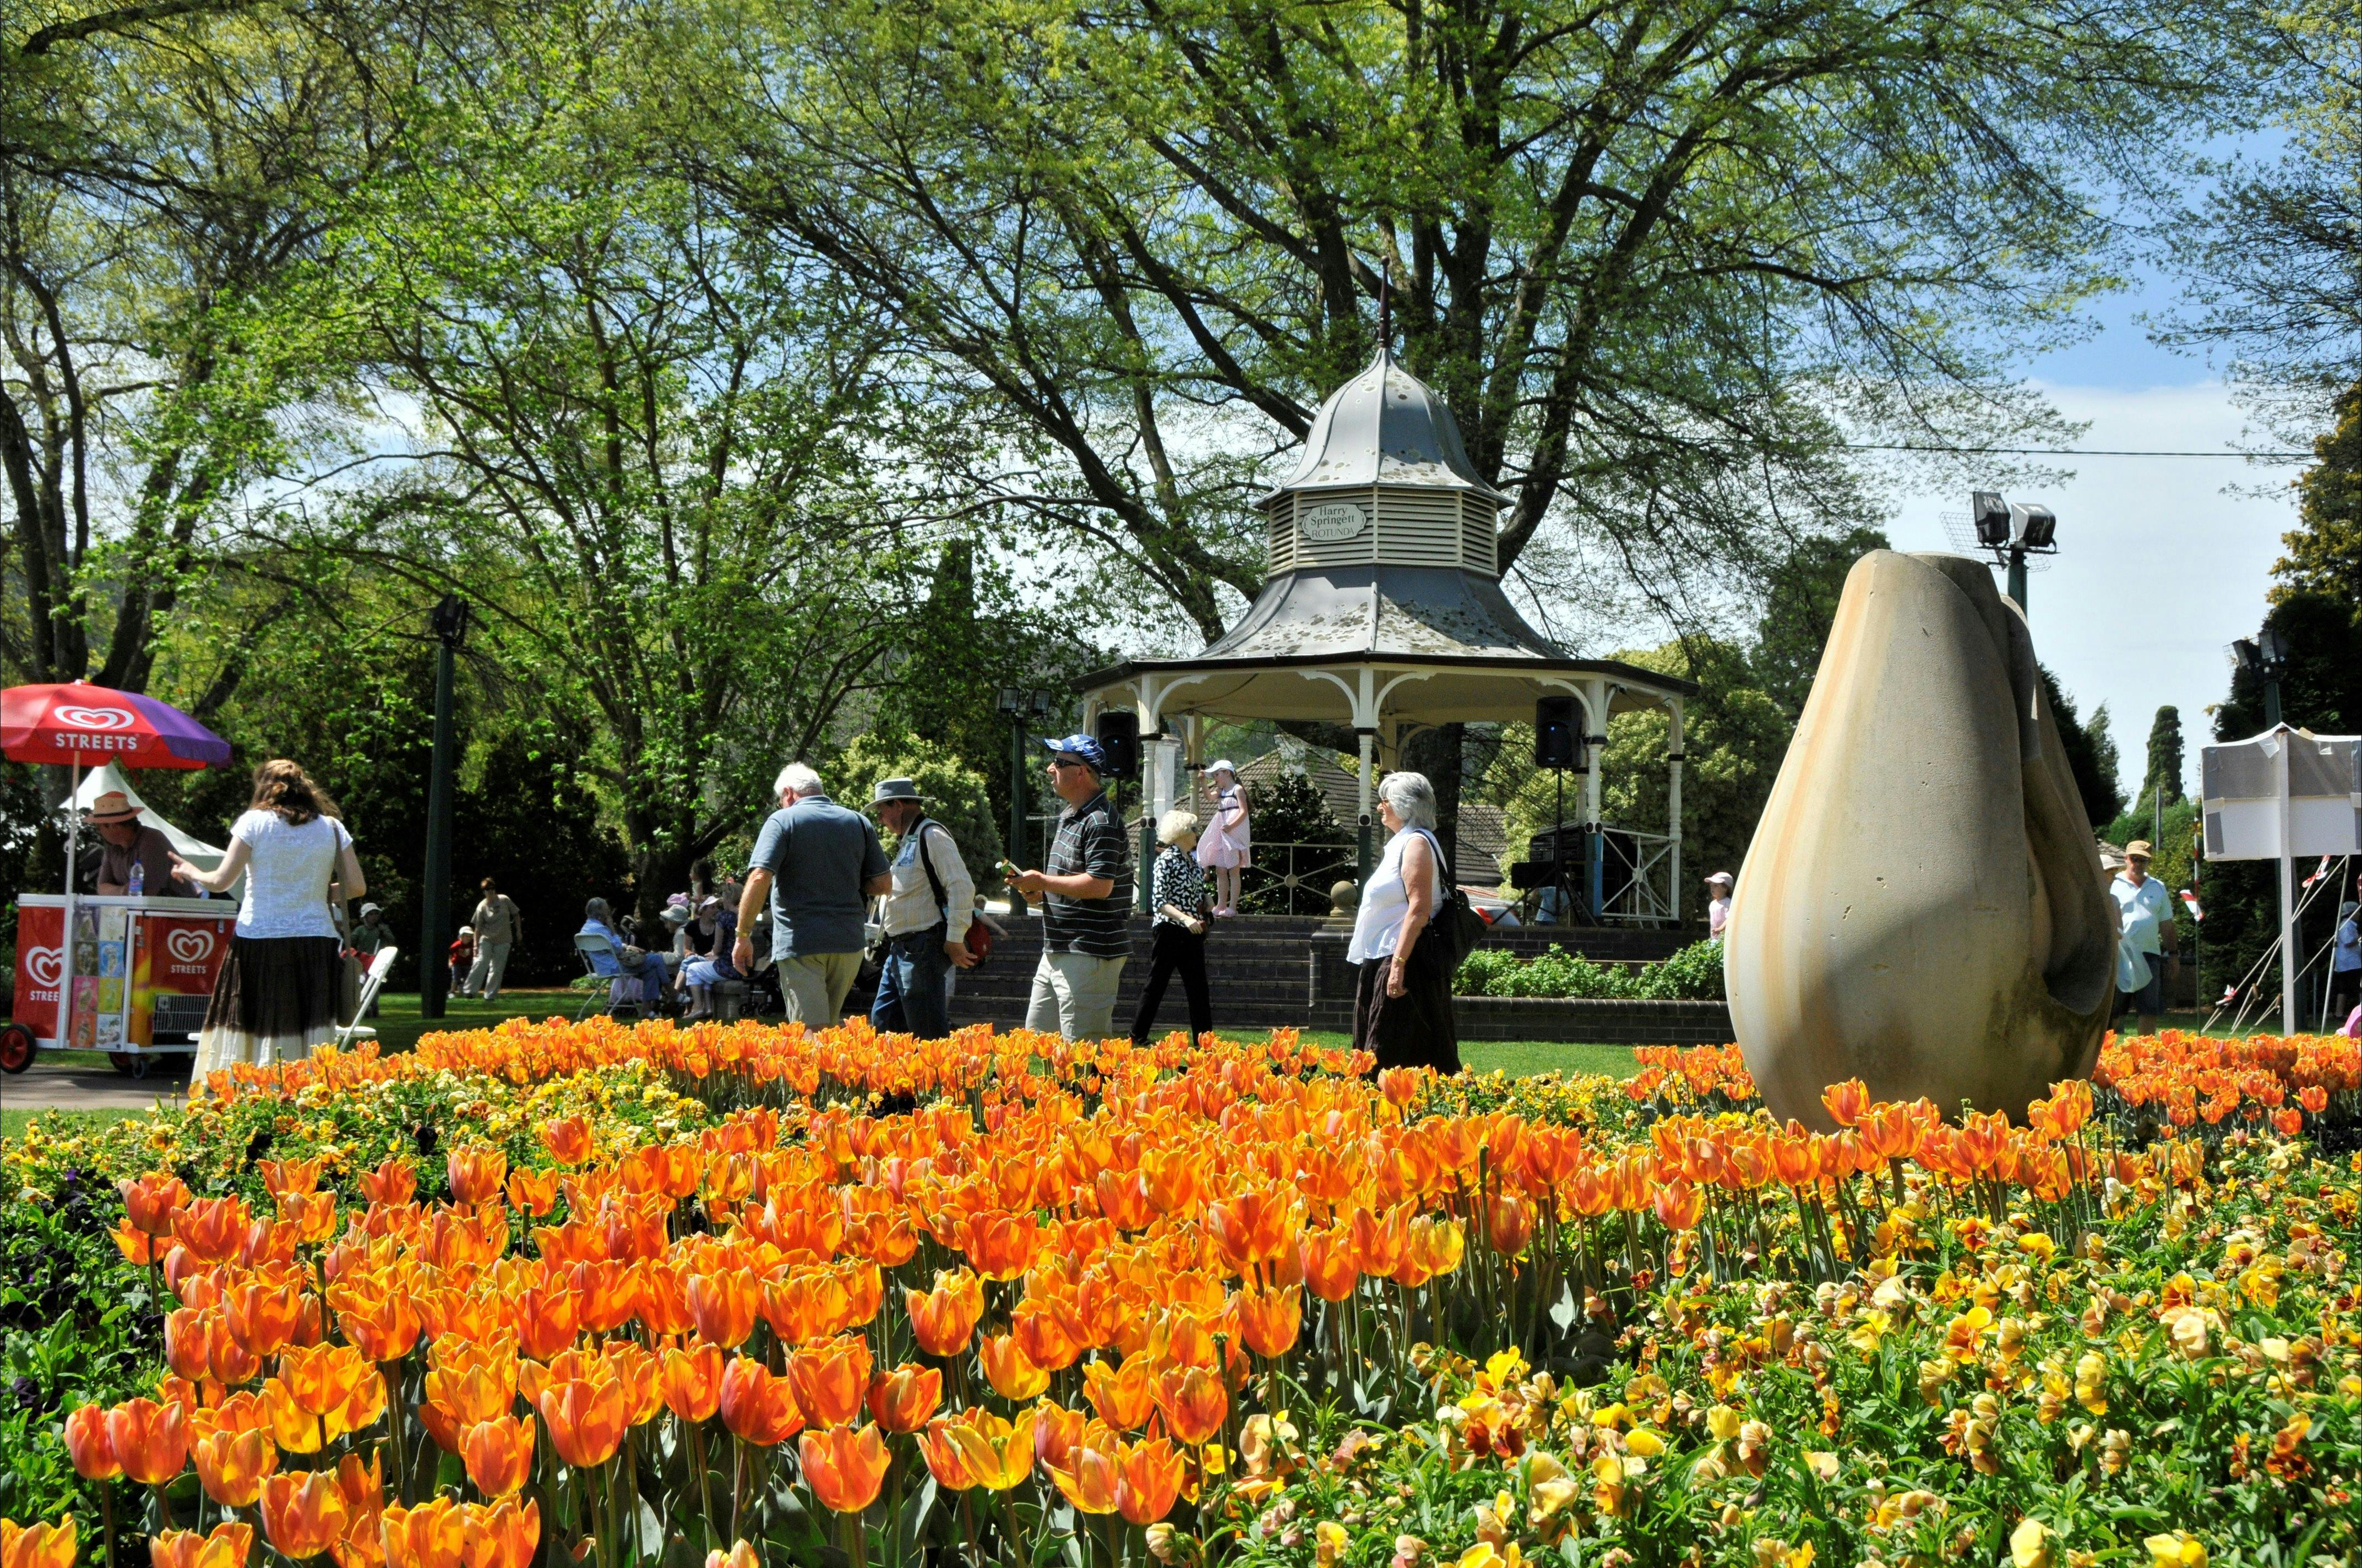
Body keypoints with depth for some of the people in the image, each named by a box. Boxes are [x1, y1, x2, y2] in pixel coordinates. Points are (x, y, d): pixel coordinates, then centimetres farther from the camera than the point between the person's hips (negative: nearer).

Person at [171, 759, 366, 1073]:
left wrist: (190, 872, 18)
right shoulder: (331, 828, 9)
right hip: (316, 944, 2)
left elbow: (221, 882, -1)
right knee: (311, 1036, 1)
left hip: (259, 942, -2)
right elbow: (357, 886, 6)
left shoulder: (255, 822, 2)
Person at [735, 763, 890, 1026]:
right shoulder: (859, 822, 10)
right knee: (833, 1024, 19)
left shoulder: (783, 820, -3)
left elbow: (759, 879, -15)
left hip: (800, 943, -5)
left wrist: (743, 935, -9)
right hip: (849, 942, 5)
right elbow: (883, 883, 8)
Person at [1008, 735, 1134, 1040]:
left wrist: (1043, 882, -16)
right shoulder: (1068, 817, 18)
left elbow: (1100, 885, -25)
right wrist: (1039, 892, 7)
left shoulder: (1100, 822, -16)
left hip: (1090, 954, -11)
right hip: (1057, 952, 11)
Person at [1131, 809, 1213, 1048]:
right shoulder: (1166, 861, -11)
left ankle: (1204, 1038, 9)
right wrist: (1185, 918, -28)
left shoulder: (1193, 861, 12)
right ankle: (1137, 1038, 7)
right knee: (1156, 986, -1)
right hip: (1169, 932, -7)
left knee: (1198, 988, 6)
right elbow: (1158, 902, -17)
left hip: (1192, 934, 8)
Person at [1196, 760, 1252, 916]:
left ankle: (1232, 907, -6)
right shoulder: (1220, 791, 16)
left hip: (1234, 833, -8)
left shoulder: (1238, 789, -6)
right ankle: (1221, 906, 14)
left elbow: (1244, 811, -16)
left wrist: (1231, 826, -27)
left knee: (1233, 871, -6)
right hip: (1220, 836, 8)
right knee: (1220, 871, 8)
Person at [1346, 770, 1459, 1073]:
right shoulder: (1402, 843, 19)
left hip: (1408, 960, -11)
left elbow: (1419, 909, -22)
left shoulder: (1416, 844, -13)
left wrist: (1398, 964, -27)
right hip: (1385, 961, 11)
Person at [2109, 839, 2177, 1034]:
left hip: (2150, 954, 4)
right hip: (2120, 957, -4)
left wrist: (2173, 953, 17)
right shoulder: (2113, 885, 2)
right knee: (2113, 1010, -2)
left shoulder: (2158, 888, 16)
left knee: (2150, 1010, 5)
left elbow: (2166, 924, 20)